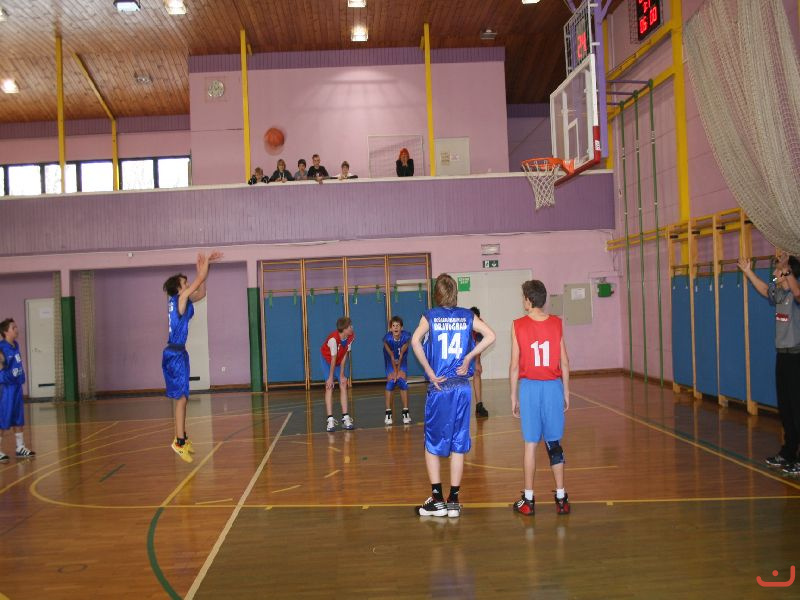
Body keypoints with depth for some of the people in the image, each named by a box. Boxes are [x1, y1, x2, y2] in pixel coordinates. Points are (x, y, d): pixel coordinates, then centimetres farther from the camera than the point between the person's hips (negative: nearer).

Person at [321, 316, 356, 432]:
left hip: (340, 362, 5)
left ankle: (345, 418, -3)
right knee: (329, 387, -12)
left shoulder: (351, 336, -19)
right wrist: (331, 377, -21)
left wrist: (342, 375, -13)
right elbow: (333, 359, -28)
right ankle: (330, 420, -16)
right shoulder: (333, 339, -35)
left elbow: (345, 355, -14)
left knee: (343, 385, -4)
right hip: (327, 361, -5)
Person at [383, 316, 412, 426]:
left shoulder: (406, 337, -27)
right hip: (390, 361, -1)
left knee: (403, 381, -12)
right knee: (390, 382, -14)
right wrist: (395, 371, -16)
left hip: (402, 361, 1)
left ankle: (406, 412, -5)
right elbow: (391, 356, -20)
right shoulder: (387, 339, -28)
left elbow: (401, 354, -20)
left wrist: (399, 370, -16)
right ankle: (388, 413, -9)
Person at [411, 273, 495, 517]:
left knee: (432, 445, 9)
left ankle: (437, 500, 9)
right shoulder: (467, 316, 6)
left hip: (439, 387, -2)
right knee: (458, 445, 9)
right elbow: (490, 336, -6)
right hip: (462, 387, 2)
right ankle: (453, 500, 13)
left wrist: (430, 373, -12)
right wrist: (468, 357, -3)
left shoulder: (429, 316, -1)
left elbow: (415, 341, -18)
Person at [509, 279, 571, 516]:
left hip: (529, 387, -2)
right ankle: (561, 498, 13)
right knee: (554, 443, 10)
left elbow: (515, 365, -4)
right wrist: (566, 391, 13)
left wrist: (513, 396, 4)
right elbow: (564, 362, 3)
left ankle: (528, 500, 11)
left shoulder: (518, 325, -5)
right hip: (553, 386, 2)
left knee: (530, 443, 4)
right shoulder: (557, 323, 1)